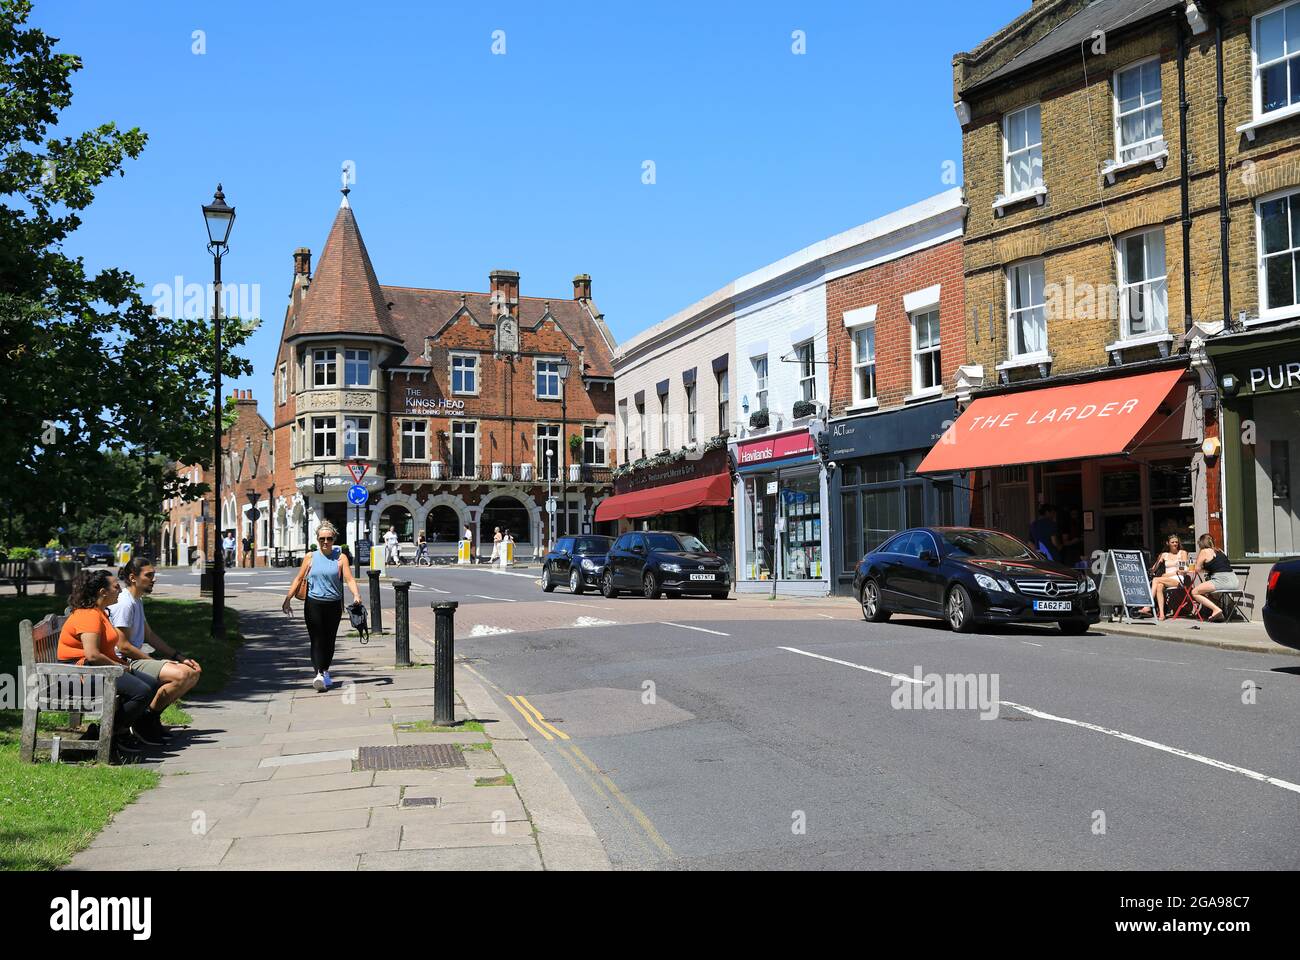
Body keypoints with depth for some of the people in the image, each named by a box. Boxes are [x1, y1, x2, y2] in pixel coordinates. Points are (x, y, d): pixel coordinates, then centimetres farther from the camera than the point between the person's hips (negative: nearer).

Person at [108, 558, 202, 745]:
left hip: (139, 660, 10)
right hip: (127, 664, -10)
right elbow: (123, 646, -20)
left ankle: (153, 716, 7)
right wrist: (154, 662, -14)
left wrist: (179, 657, 13)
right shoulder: (125, 603, -15)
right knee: (181, 675, -28)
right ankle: (146, 720, -13)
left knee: (193, 672, 4)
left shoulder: (137, 602, 17)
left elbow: (150, 636, 21)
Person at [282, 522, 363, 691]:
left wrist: (356, 595, -24)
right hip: (314, 604, -1)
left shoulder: (340, 558, 2)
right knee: (317, 640, -10)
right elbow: (299, 579, 9)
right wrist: (288, 599, 2)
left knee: (330, 640, 10)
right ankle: (319, 674, -18)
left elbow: (350, 578, -7)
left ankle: (325, 671, 29)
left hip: (334, 605, 1)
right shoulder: (310, 557, 5)